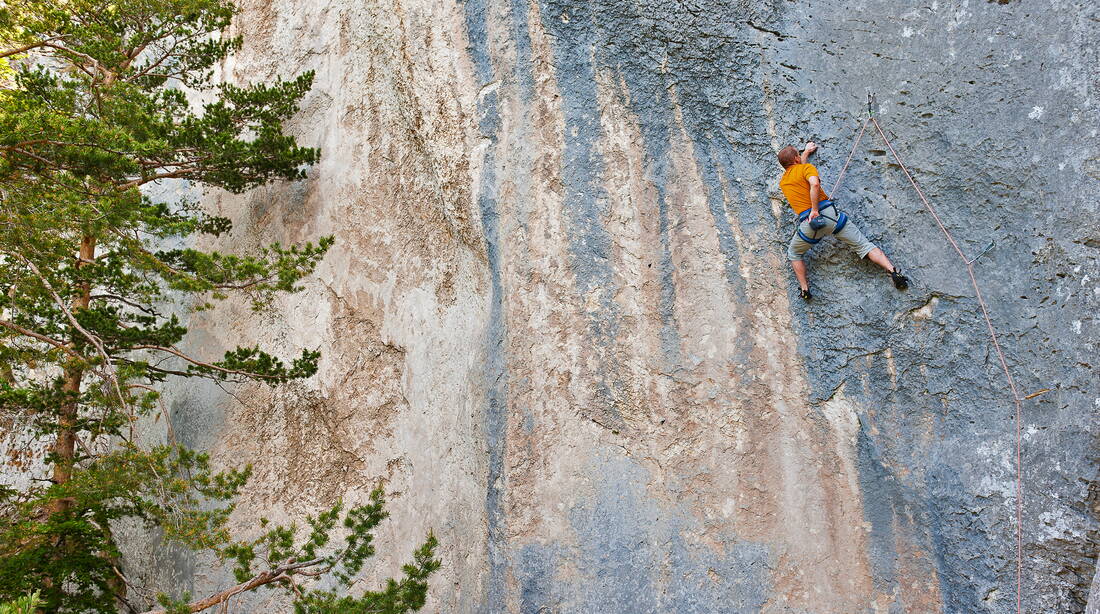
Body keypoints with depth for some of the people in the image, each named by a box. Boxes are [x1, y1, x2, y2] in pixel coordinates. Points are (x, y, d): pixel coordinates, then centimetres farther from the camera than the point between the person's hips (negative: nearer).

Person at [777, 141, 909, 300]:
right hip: (829, 213, -2)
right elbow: (814, 184, -20)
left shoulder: (783, 181, 21)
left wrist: (806, 152, 59)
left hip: (807, 223, 3)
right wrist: (815, 211, -16)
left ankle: (804, 289, 15)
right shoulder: (806, 167, 5)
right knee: (863, 245, 3)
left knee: (793, 254, 27)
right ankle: (893, 271, -10)